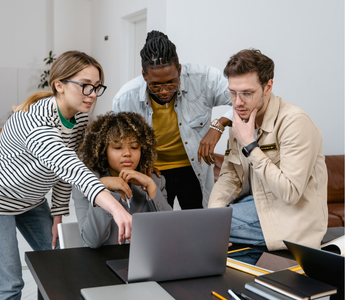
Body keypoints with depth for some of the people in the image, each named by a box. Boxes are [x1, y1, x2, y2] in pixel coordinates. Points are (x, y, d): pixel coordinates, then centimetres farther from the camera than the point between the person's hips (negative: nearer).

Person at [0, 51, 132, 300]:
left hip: (33, 200, 8)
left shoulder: (81, 117, -10)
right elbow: (71, 169, -53)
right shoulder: (36, 123, -37)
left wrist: (58, 214, 0)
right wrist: (115, 207, -66)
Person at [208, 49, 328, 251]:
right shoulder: (242, 119, 5)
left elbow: (290, 193, -26)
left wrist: (250, 146, -24)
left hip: (289, 219, -8)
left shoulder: (295, 122, -21)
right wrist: (213, 209, -12)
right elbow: (230, 175, 7)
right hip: (255, 202, 8)